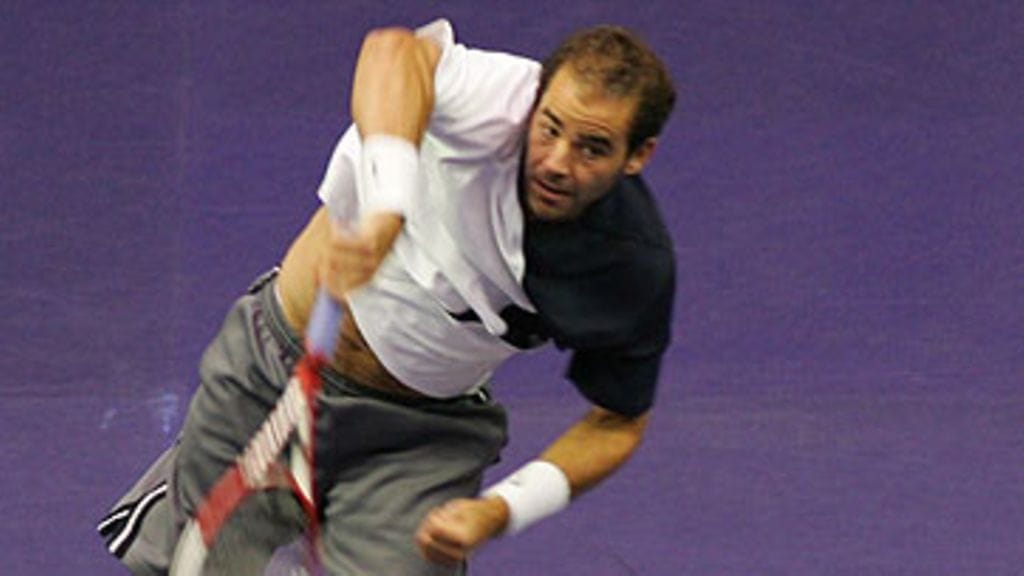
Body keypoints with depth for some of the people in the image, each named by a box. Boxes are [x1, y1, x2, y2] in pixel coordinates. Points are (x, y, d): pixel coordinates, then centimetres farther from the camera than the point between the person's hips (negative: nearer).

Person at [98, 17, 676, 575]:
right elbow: (396, 50, -51)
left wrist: (500, 511, -20)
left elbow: (618, 422, -6)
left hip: (424, 439, 1)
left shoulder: (637, 267, -20)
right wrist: (386, 209, -64)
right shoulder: (498, 103, -30)